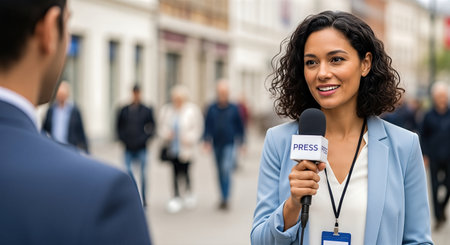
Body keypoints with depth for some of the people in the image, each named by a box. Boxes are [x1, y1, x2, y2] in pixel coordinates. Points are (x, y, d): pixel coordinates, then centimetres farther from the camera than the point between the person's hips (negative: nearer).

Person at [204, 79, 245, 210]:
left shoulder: (234, 109, 0)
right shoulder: (212, 109, 3)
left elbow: (240, 126, 8)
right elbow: (208, 126, 5)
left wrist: (241, 142, 8)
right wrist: (207, 140, -6)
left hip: (229, 144, -3)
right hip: (217, 145, 3)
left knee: (226, 168, -18)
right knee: (220, 173, 11)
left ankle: (225, 199, -17)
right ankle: (224, 198, 25)